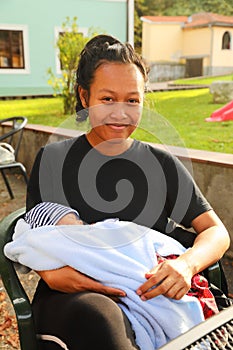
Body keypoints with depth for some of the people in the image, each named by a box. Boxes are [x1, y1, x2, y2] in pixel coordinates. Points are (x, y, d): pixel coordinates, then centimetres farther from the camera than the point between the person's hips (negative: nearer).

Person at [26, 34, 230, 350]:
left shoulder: (162, 164, 9)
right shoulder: (54, 160, 6)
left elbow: (217, 232, 5)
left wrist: (187, 264, -18)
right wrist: (52, 273, -18)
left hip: (150, 294, 3)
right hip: (74, 297, -2)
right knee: (99, 317, -38)